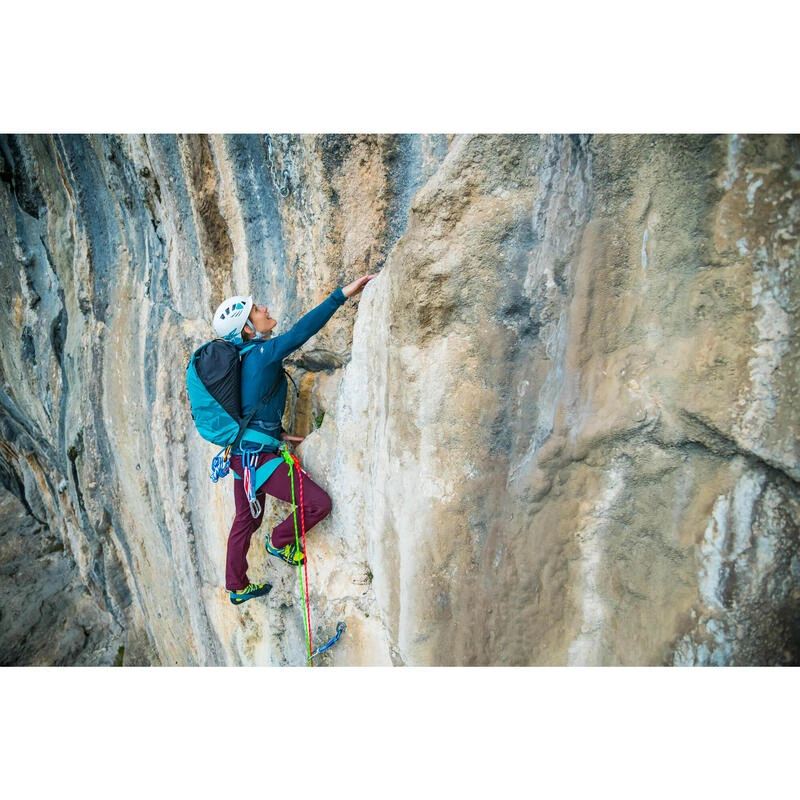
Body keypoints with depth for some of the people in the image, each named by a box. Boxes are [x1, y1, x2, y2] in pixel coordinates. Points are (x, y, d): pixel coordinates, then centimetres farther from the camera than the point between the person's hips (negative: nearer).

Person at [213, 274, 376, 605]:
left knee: (246, 520, 23)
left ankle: (237, 588, 41)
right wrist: (342, 294, -33)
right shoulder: (261, 354, -19)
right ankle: (279, 542, 21)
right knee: (319, 503, -5)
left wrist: (278, 433, 18)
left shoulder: (249, 357, 8)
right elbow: (302, 331, -32)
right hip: (256, 455, -10)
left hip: (244, 451, 10)